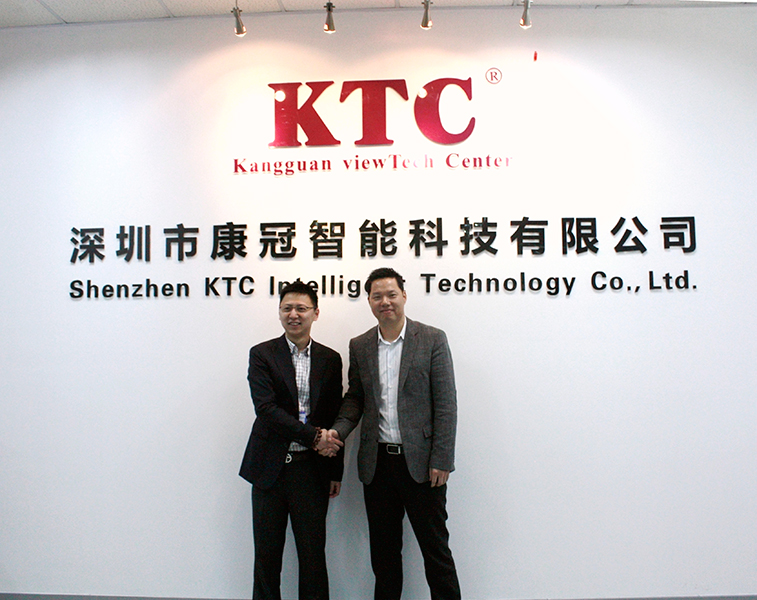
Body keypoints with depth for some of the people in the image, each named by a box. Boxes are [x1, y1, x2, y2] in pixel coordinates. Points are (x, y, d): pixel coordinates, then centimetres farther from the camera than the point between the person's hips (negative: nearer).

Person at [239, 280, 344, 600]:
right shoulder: (262, 355, -1)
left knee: (313, 554, 8)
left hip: (311, 469, 1)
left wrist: (336, 471, 6)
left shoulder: (330, 359, 6)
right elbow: (265, 408, -13)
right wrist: (312, 436, -17)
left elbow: (335, 418, 8)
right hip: (270, 467, -1)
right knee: (267, 553, 10)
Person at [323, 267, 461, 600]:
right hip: (377, 462, 4)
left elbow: (446, 404, -6)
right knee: (383, 550, 14)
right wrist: (338, 430, -6)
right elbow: (355, 398, 13)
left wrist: (441, 460, -11)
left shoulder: (432, 339, -3)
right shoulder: (359, 346, 8)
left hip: (421, 461, -3)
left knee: (435, 547, 6)